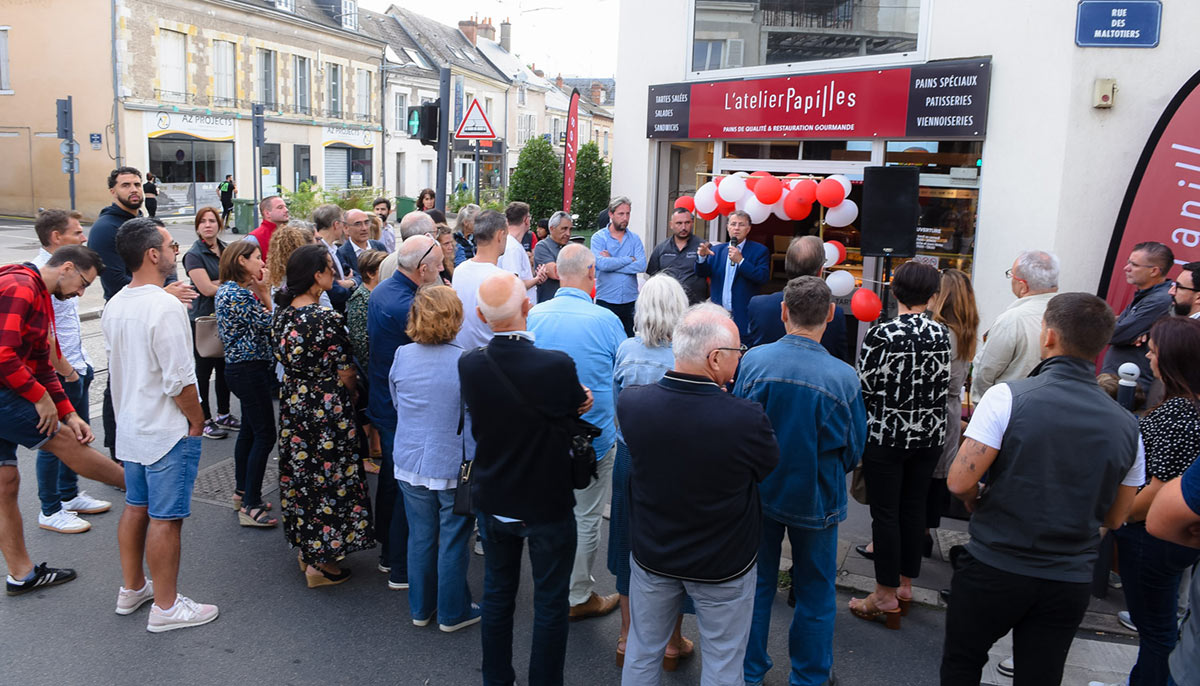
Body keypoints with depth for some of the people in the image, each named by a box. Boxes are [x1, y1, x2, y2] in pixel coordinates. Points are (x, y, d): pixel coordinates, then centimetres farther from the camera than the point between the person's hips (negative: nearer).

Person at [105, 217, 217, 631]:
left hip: (131, 426, 9)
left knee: (136, 508, 20)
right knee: (165, 519, 0)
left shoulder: (115, 306, 5)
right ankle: (165, 607, 11)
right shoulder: (166, 307, -23)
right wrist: (197, 421, -10)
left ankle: (132, 589, 34)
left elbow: (119, 366, 14)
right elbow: (180, 380, -24)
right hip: (168, 430, -9)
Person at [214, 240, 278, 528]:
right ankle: (250, 506, -3)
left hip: (242, 367, 11)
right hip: (249, 369, -11)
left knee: (249, 429, 19)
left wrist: (261, 293, 2)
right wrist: (265, 293, -9)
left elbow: (260, 326, 9)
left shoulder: (230, 289, 13)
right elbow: (267, 324, -16)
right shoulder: (237, 294, -19)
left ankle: (242, 493, 31)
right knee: (265, 435, -7)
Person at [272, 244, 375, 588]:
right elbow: (345, 373, -14)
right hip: (327, 406, -8)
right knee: (330, 473, 3)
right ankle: (322, 562, 11)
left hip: (293, 402, 8)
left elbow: (285, 359, 11)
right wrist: (351, 398, 5)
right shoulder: (327, 318, -21)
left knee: (300, 470, 18)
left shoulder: (282, 314, 1)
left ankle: (306, 549, 32)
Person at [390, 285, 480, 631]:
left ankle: (420, 608, 33)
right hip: (453, 466, -4)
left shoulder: (402, 356, -5)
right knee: (452, 541, 11)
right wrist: (477, 468, 2)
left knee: (420, 536, 18)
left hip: (410, 463, 5)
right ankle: (452, 612, 25)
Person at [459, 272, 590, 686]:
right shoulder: (557, 366, -28)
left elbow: (479, 423, -1)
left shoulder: (468, 364, -14)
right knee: (550, 602, 14)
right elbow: (577, 407, -10)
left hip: (492, 500, 4)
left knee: (497, 593, 22)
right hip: (547, 504, -4)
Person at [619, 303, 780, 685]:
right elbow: (772, 468, -10)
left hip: (651, 555, 3)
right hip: (723, 565, -3)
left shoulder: (630, 403, -21)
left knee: (642, 653, 24)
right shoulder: (746, 418, -31)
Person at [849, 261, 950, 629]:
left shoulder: (881, 334, -17)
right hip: (929, 434, 5)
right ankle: (905, 585, 27)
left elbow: (864, 387, -12)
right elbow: (944, 388, 4)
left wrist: (858, 434, 4)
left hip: (886, 434, -4)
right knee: (914, 508, 15)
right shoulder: (942, 335, -4)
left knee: (885, 513, 4)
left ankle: (886, 596, 12)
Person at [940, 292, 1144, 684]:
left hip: (995, 568, -3)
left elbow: (959, 483, -19)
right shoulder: (1125, 425, -2)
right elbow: (1115, 518, 9)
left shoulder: (1009, 397, -16)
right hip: (1071, 582, 3)